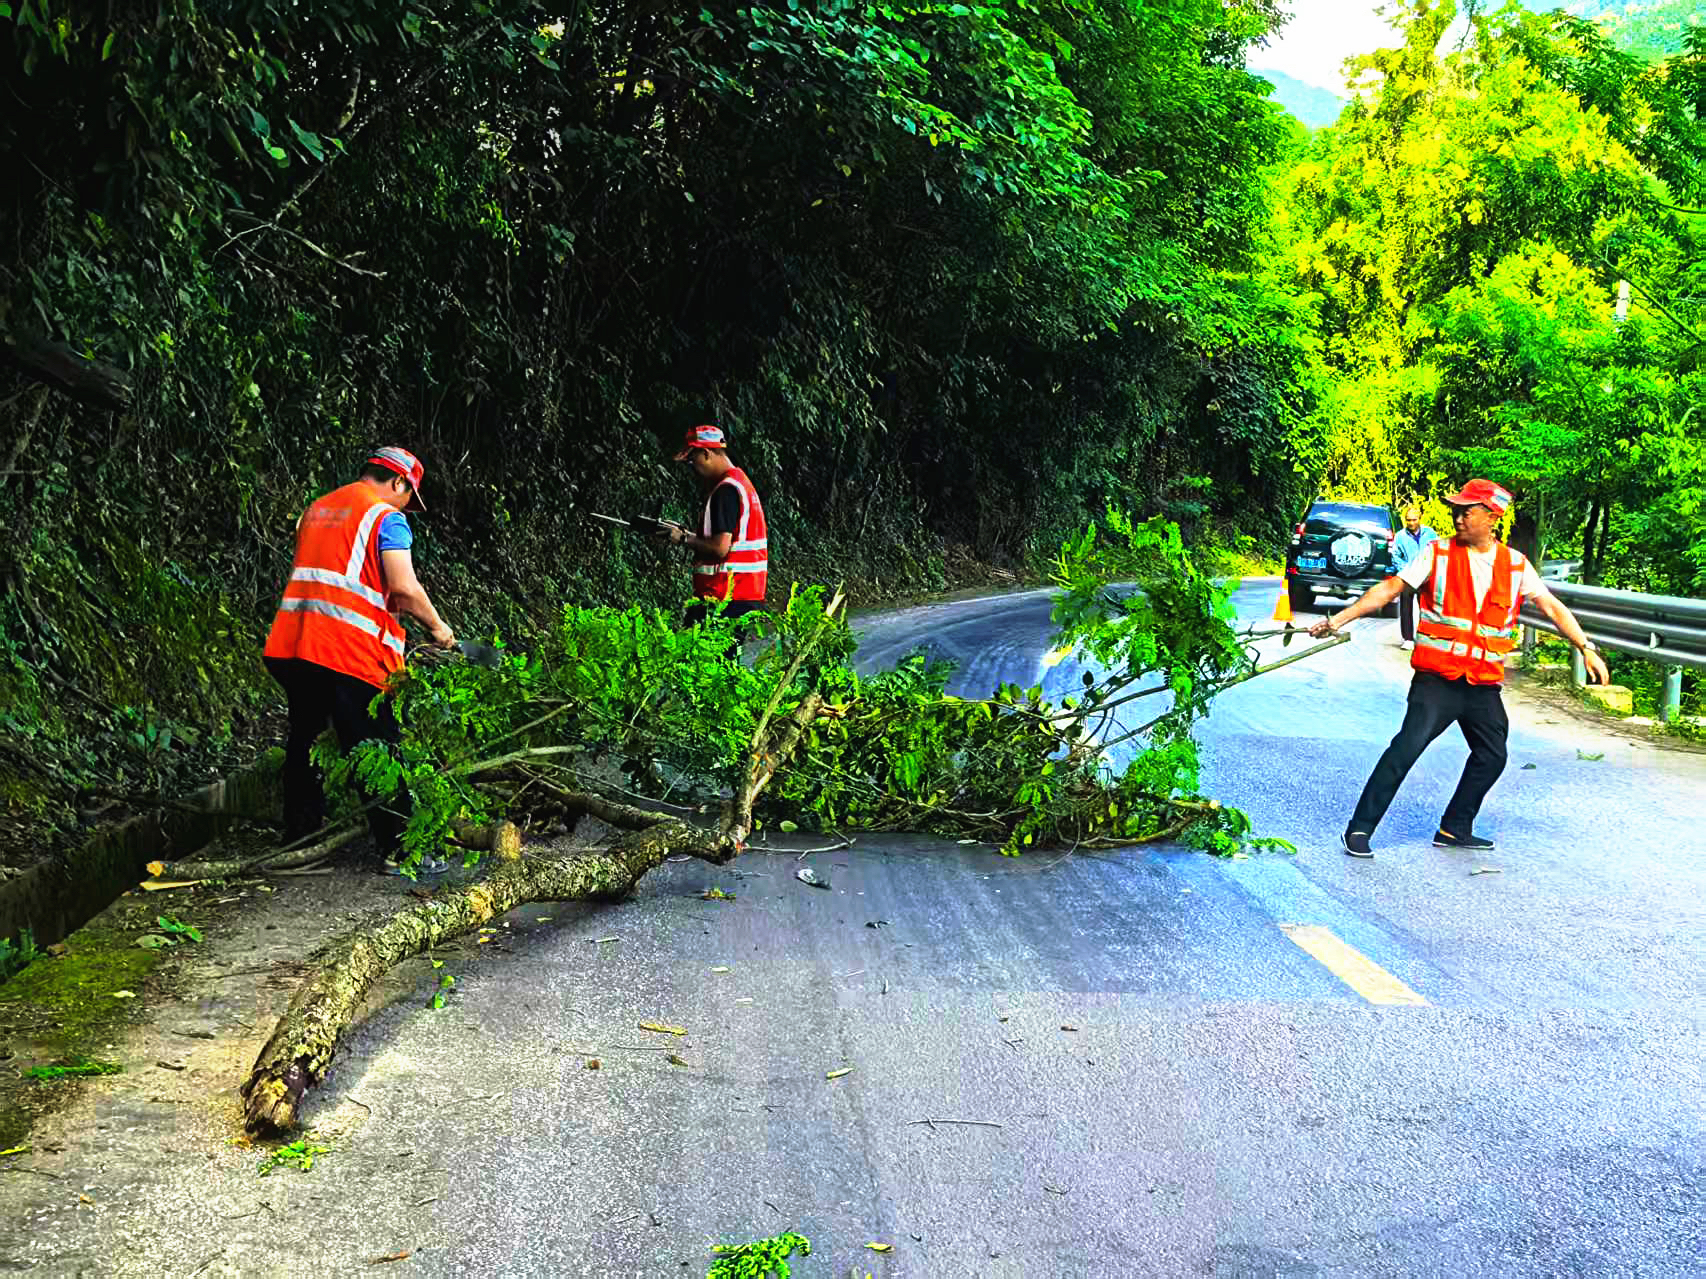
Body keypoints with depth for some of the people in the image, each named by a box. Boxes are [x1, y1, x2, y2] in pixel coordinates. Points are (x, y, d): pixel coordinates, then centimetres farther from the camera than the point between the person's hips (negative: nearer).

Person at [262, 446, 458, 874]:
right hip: (350, 651, -7)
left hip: (290, 644, 7)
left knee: (304, 744, 19)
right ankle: (398, 849, 1)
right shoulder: (387, 517, -3)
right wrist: (437, 627, 2)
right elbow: (404, 588, -13)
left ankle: (299, 838, 29)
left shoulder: (315, 510, 21)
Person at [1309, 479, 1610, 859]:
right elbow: (1389, 589, -5)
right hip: (1437, 679, -4)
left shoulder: (1516, 564, 6)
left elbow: (1551, 606, 11)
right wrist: (1338, 620, -12)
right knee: (1407, 748, -16)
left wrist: (1586, 647, 4)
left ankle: (1454, 829, 24)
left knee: (1492, 757, 9)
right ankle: (1360, 829, -13)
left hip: (1485, 685, 5)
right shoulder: (1438, 554, -2)